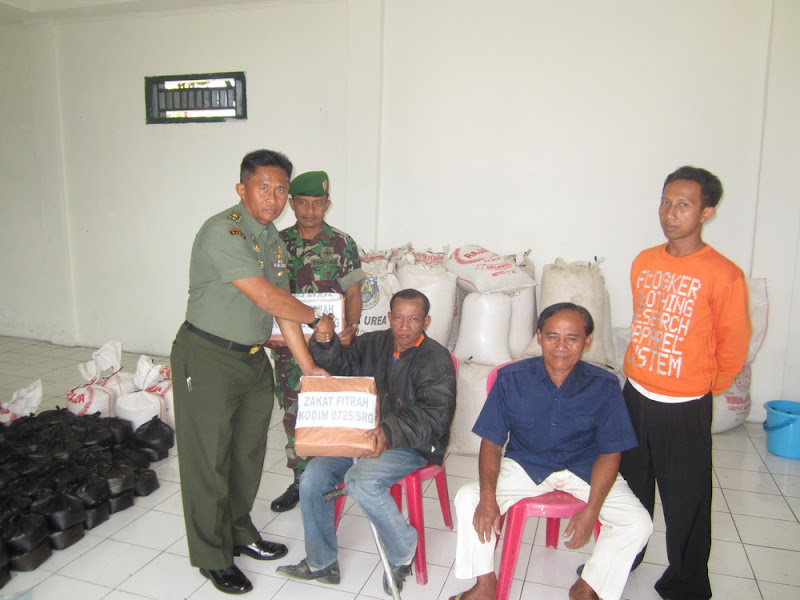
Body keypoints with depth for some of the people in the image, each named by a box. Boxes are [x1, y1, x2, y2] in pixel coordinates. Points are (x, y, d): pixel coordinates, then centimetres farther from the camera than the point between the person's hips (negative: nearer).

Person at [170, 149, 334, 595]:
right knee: (209, 459, 5)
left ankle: (239, 532, 38)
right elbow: (265, 298, -24)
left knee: (249, 452, 18)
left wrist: (308, 365, 5)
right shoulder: (223, 232, -20)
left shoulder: (274, 239, 8)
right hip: (208, 360, -8)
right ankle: (213, 557, 22)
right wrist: (317, 318, -9)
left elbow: (282, 305, 7)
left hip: (253, 358, 8)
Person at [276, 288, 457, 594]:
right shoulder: (372, 344, 9)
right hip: (363, 435, 7)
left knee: (361, 480, -31)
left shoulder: (435, 359, -9)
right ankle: (321, 563, 12)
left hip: (412, 445, -6)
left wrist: (391, 433, -35)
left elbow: (434, 417, -19)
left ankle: (403, 555, -4)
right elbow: (340, 368, 15)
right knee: (312, 478, -9)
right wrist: (325, 343, -8)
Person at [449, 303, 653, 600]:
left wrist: (591, 510, -19)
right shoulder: (511, 378, -15)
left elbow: (609, 453, -8)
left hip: (584, 467, 1)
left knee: (638, 523, -18)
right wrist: (488, 495, -24)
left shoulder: (604, 386, -14)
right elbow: (491, 442, -9)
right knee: (468, 498, -19)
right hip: (525, 464, 0)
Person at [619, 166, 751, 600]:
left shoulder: (723, 275, -16)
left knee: (685, 499, 10)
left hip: (684, 408, -5)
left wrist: (705, 386, 5)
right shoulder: (643, 262, 2)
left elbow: (733, 345, -6)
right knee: (630, 485, 20)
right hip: (635, 395, 5)